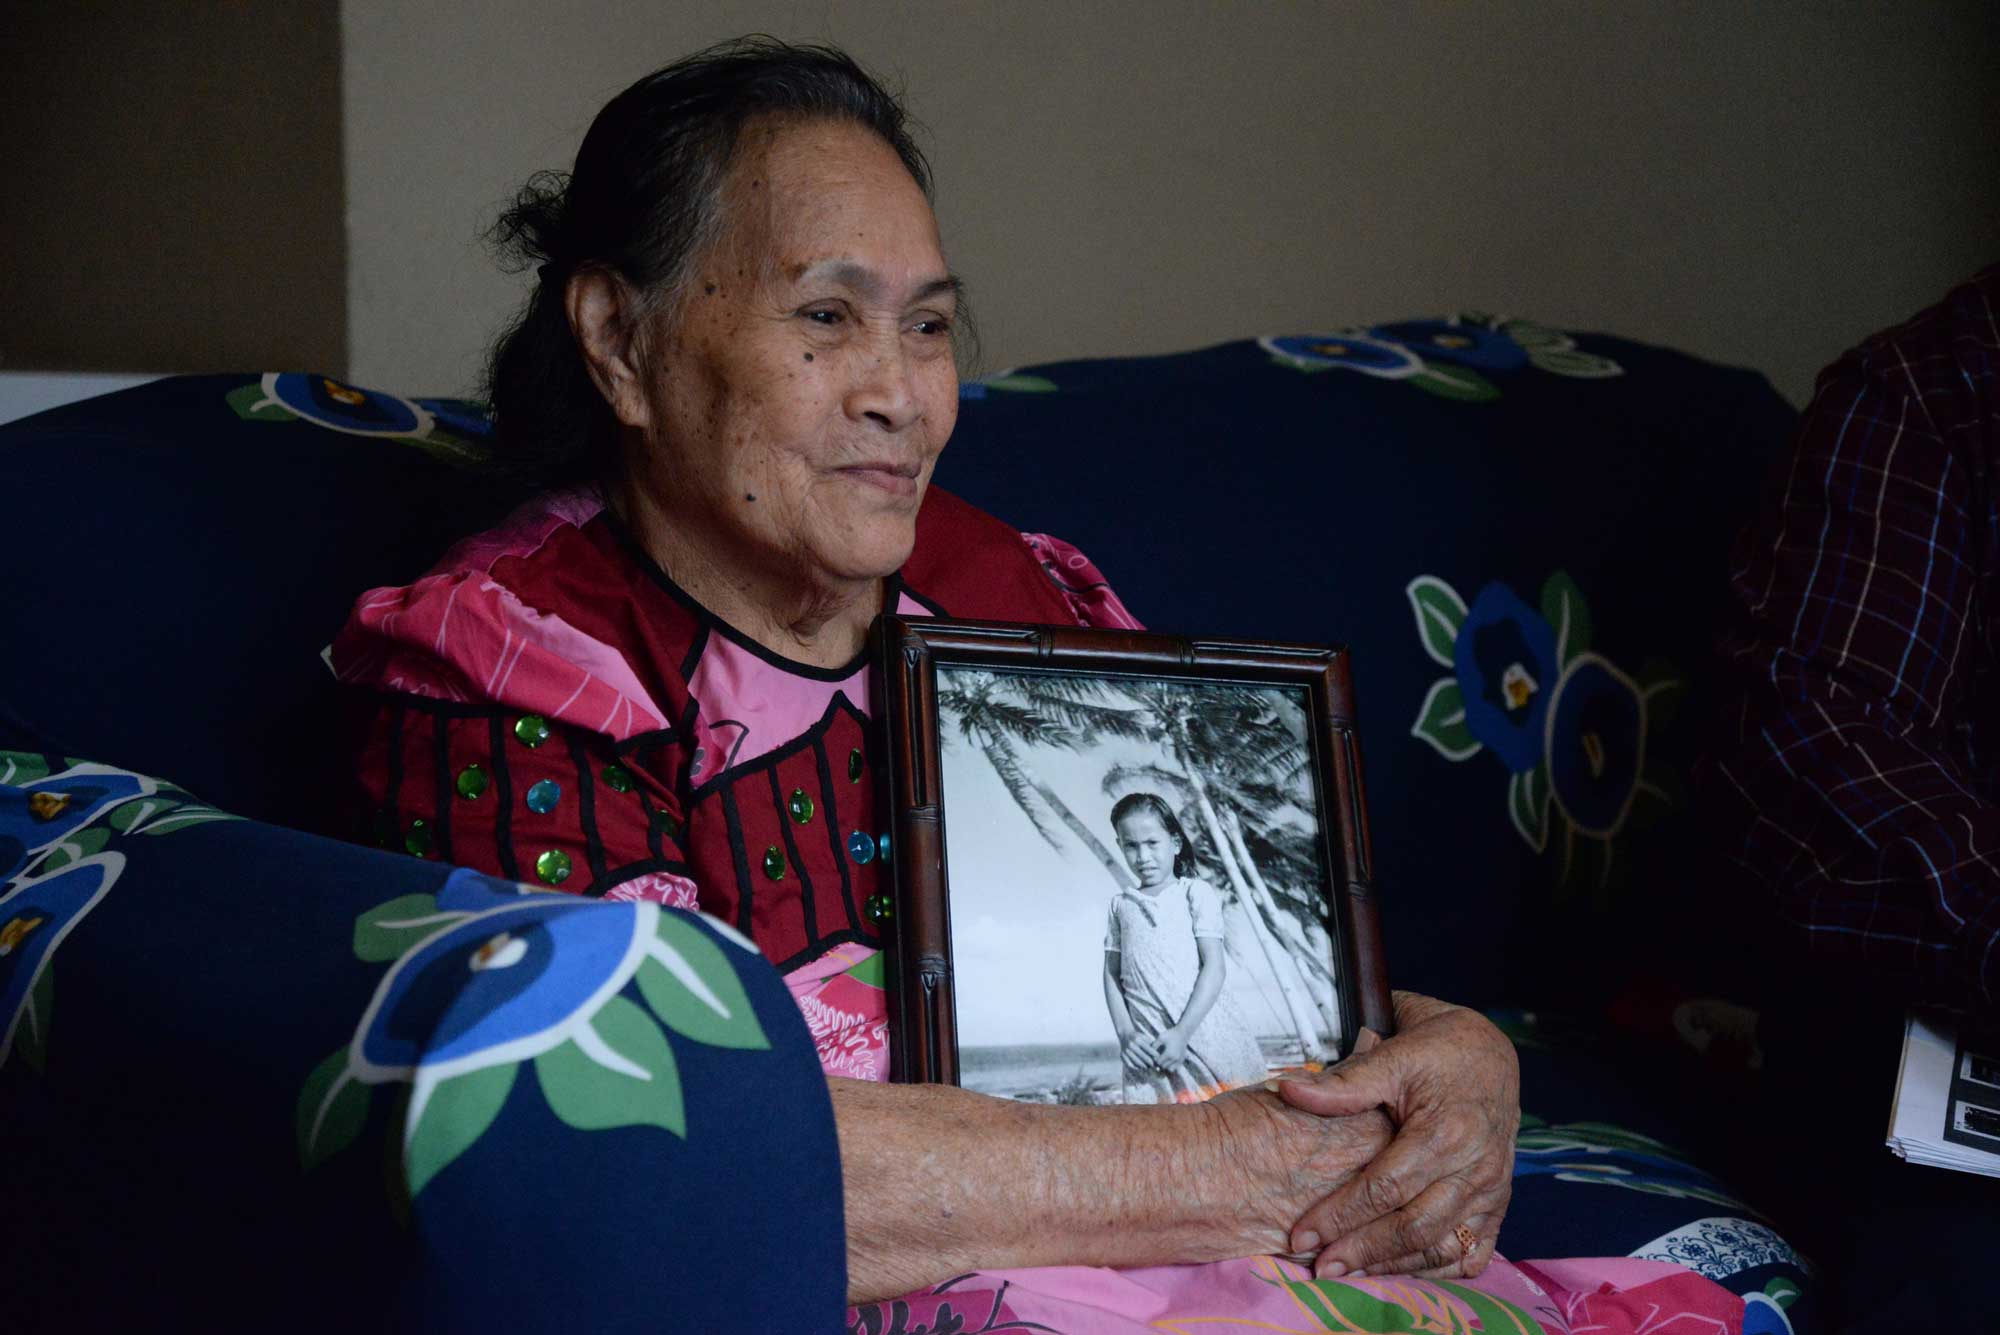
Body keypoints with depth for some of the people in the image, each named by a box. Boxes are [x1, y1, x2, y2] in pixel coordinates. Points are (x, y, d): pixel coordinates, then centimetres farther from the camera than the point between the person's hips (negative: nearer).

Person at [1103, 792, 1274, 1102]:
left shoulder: (1196, 893, 5)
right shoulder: (1120, 904, 16)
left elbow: (1215, 966, -3)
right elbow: (1112, 973, 14)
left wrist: (1182, 1031, -13)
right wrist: (1125, 1033, -3)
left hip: (1200, 1023, -2)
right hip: (1146, 1042, 2)